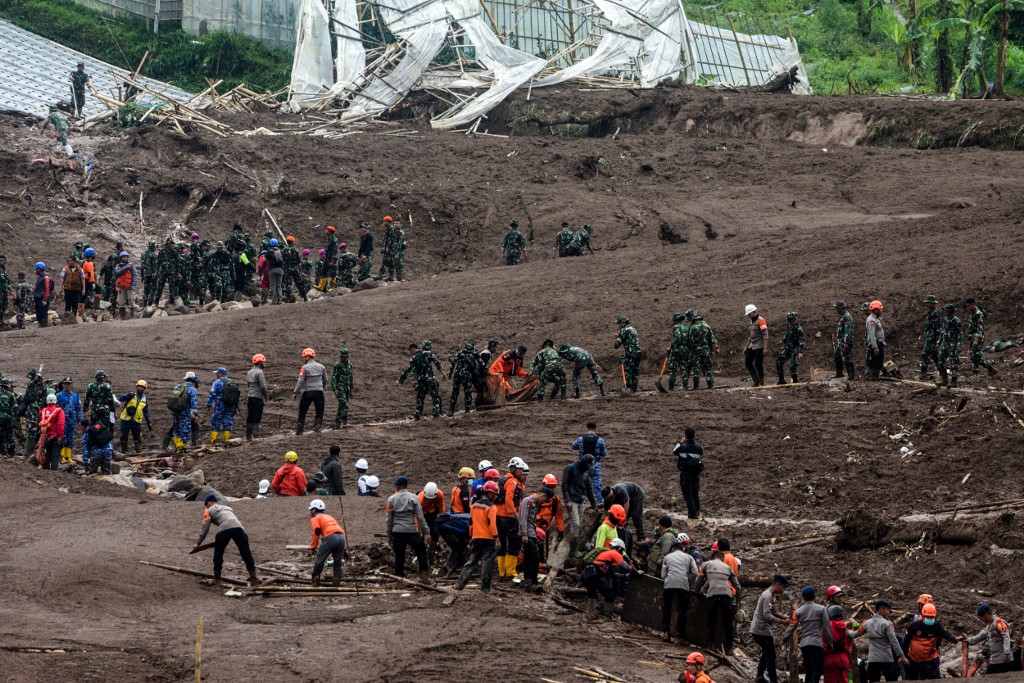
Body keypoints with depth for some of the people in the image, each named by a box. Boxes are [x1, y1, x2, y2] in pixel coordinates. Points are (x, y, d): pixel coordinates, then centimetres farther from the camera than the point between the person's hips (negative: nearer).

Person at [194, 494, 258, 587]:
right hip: (238, 527, 4)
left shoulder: (209, 511, 23)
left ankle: (216, 580, 10)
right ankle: (253, 578, 10)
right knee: (246, 554, 10)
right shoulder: (227, 507, 39)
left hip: (224, 529, -4)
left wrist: (198, 543, 19)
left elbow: (205, 528, 15)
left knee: (218, 555, 10)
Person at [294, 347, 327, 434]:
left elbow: (300, 381, -10)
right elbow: (325, 379, 15)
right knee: (319, 412, 7)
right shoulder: (321, 367, 5)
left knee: (302, 412, 9)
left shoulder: (305, 368, -8)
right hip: (319, 392, 2)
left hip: (307, 392, -2)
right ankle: (318, 425, -15)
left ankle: (299, 430, 6)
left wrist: (295, 393, -5)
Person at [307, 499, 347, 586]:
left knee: (319, 560, 5)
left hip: (331, 537, -6)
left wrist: (313, 547, 4)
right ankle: (336, 582, 12)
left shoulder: (315, 518, 14)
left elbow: (316, 532, -1)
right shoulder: (329, 517, 35)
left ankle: (316, 582, 7)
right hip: (342, 536, 6)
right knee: (338, 562, 13)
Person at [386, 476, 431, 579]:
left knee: (399, 555, 6)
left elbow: (389, 519, 6)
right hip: (412, 531, -2)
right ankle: (423, 575, 4)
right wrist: (426, 533, -2)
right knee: (421, 552, 11)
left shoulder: (391, 499, 3)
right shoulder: (413, 498, -1)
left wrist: (389, 535, 14)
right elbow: (420, 517, -5)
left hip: (397, 532, 2)